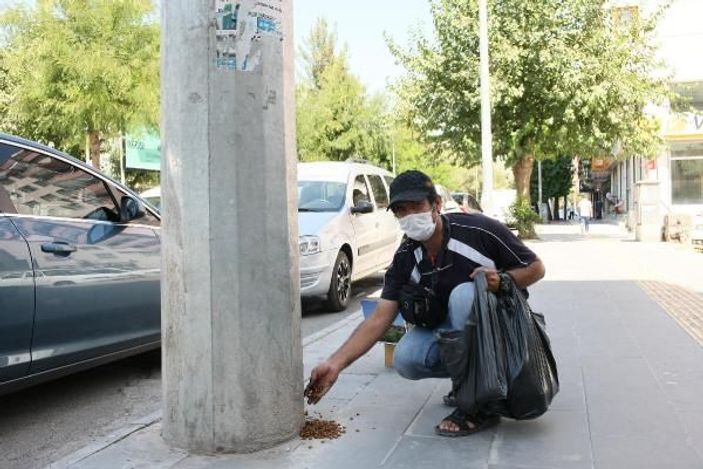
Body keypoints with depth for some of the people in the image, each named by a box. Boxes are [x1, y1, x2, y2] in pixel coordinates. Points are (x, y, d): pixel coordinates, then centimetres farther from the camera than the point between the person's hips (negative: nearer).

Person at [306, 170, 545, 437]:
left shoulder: (479, 230, -22)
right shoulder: (406, 259, -9)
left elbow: (536, 268, -10)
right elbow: (380, 319, -12)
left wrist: (502, 280, -32)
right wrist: (335, 363, -22)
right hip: (449, 327, 4)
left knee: (464, 294, -34)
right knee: (405, 359, -23)